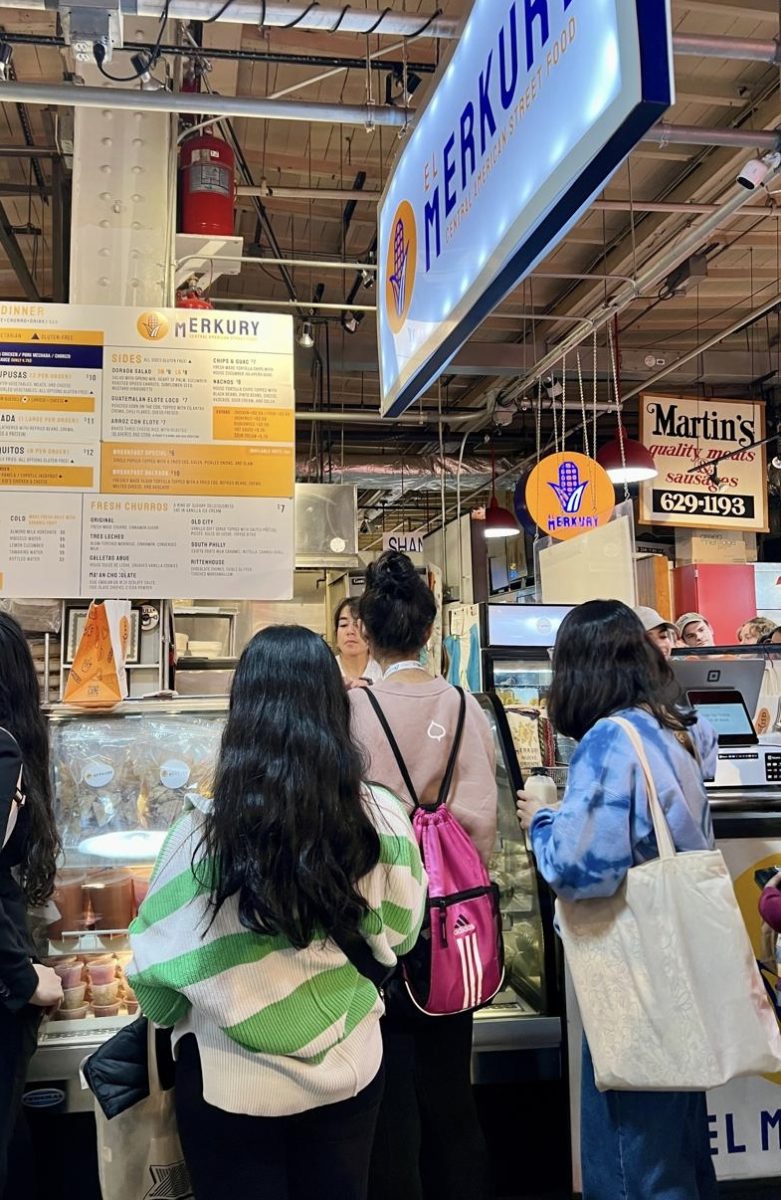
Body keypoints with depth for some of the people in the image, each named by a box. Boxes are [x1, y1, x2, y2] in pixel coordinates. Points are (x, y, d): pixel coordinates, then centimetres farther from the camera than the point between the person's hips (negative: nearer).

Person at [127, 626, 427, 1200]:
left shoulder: (201, 836, -24)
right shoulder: (381, 817, -18)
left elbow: (158, 965, -11)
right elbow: (399, 936, -2)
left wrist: (168, 1014, 11)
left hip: (232, 1082, -2)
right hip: (349, 1066, 2)